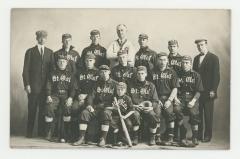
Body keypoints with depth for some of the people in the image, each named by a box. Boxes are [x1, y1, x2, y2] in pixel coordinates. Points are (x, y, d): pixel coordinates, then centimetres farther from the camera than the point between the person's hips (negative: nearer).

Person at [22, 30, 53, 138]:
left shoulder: (49, 52, 14)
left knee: (43, 109, 2)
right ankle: (29, 132, 8)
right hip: (33, 85, -2)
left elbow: (52, 68, 11)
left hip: (46, 85, 2)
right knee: (32, 109, 0)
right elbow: (26, 69, 2)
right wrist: (27, 84, -7)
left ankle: (41, 131, 11)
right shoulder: (30, 51, 6)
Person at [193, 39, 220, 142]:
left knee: (208, 114, 0)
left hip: (208, 92, -5)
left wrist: (213, 90, -13)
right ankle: (198, 134, 12)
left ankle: (208, 135, 9)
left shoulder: (213, 58, -2)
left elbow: (216, 75, -7)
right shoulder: (196, 58, 15)